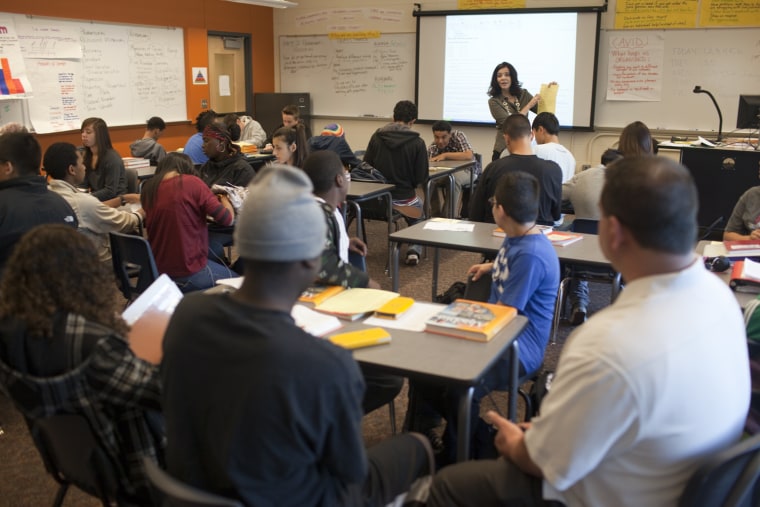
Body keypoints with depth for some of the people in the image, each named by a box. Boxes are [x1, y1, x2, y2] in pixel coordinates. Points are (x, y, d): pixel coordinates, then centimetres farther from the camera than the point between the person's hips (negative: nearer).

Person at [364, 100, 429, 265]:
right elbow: (421, 179, -9)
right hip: (404, 197, -3)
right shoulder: (417, 142, -14)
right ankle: (414, 249, 11)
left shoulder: (377, 136, -5)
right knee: (418, 219, 31)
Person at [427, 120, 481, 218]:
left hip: (468, 170, -4)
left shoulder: (458, 135, -21)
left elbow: (469, 156, -35)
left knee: (453, 178, -36)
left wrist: (445, 155, -38)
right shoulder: (432, 148, -13)